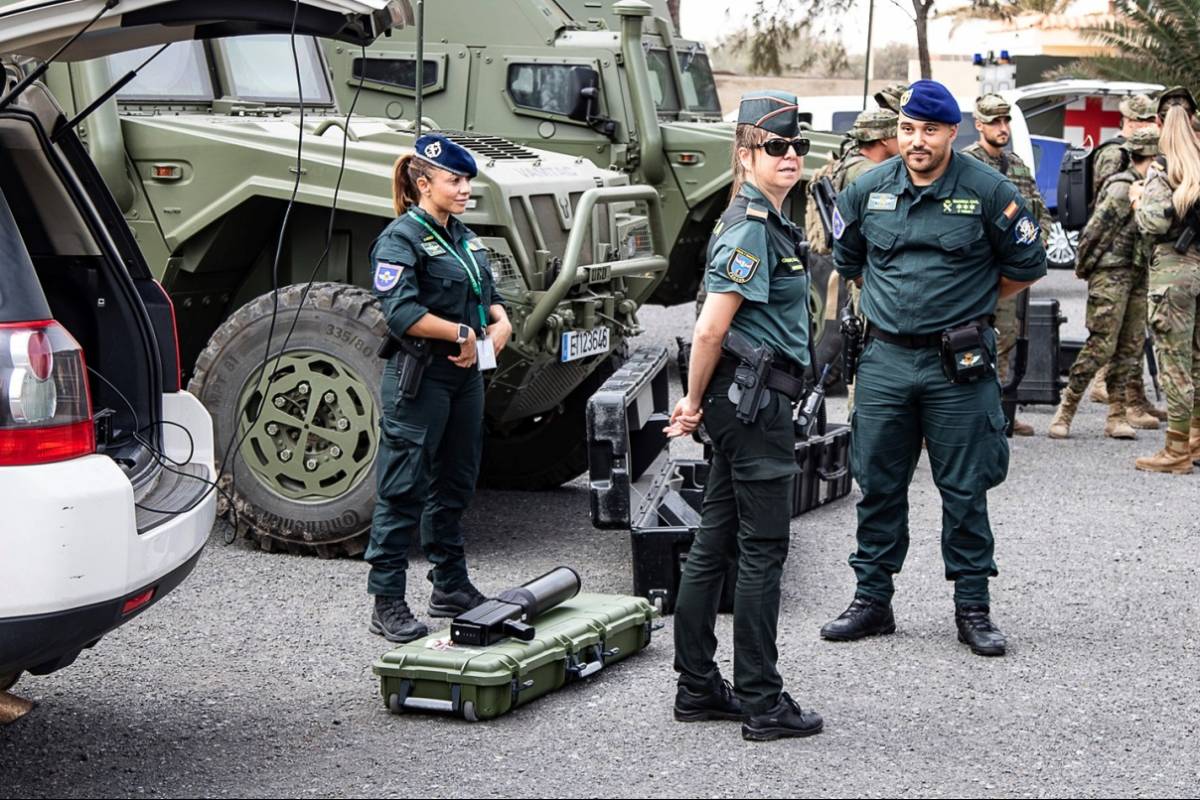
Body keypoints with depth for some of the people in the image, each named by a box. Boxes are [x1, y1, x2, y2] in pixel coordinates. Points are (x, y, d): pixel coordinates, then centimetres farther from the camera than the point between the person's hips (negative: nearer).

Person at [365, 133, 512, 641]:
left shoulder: (463, 237, 15)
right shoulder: (401, 238, -11)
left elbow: (487, 294, 21)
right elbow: (401, 311, -22)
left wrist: (500, 322, 0)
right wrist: (461, 333, -18)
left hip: (465, 376, 9)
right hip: (419, 379, -9)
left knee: (455, 485, 17)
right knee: (404, 491, -5)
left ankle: (451, 588, 29)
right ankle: (387, 604, -1)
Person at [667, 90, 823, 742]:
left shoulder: (762, 222, 16)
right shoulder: (753, 228, -16)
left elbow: (713, 329, 21)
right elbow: (710, 328, -21)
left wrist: (699, 401, 18)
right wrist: (695, 402, -10)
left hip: (738, 400, 10)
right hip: (757, 401, -10)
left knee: (716, 542, 12)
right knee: (763, 550, -3)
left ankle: (698, 688, 20)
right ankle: (762, 704, 4)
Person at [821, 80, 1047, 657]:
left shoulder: (989, 192, -5)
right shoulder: (867, 191, 4)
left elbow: (1026, 266, 6)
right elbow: (848, 261, 21)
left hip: (959, 365, -3)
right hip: (886, 357, 3)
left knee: (965, 489, 3)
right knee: (878, 484, 8)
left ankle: (973, 608, 12)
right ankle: (872, 599, 19)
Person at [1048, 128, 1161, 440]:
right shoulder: (1121, 188, -14)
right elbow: (1095, 230, -14)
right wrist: (1083, 266, -6)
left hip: (1137, 275, 9)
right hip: (1111, 274, -8)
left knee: (1131, 348, 6)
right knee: (1101, 345, -10)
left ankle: (1116, 416, 10)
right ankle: (1065, 410, -1)